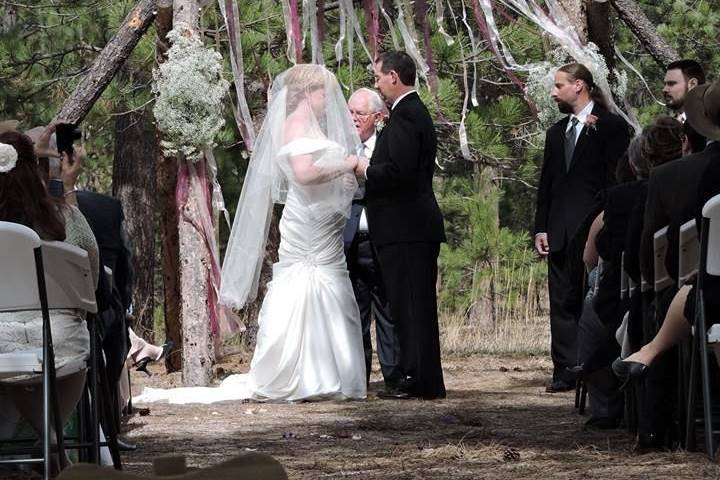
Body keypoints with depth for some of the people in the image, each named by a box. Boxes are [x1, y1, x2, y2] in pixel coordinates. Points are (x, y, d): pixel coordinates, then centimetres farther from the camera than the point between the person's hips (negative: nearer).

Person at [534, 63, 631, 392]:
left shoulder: (611, 127, -2)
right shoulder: (557, 132, 19)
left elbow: (616, 180, -7)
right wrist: (541, 228, 9)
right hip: (560, 234, 7)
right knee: (562, 303, 4)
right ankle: (565, 371, 6)